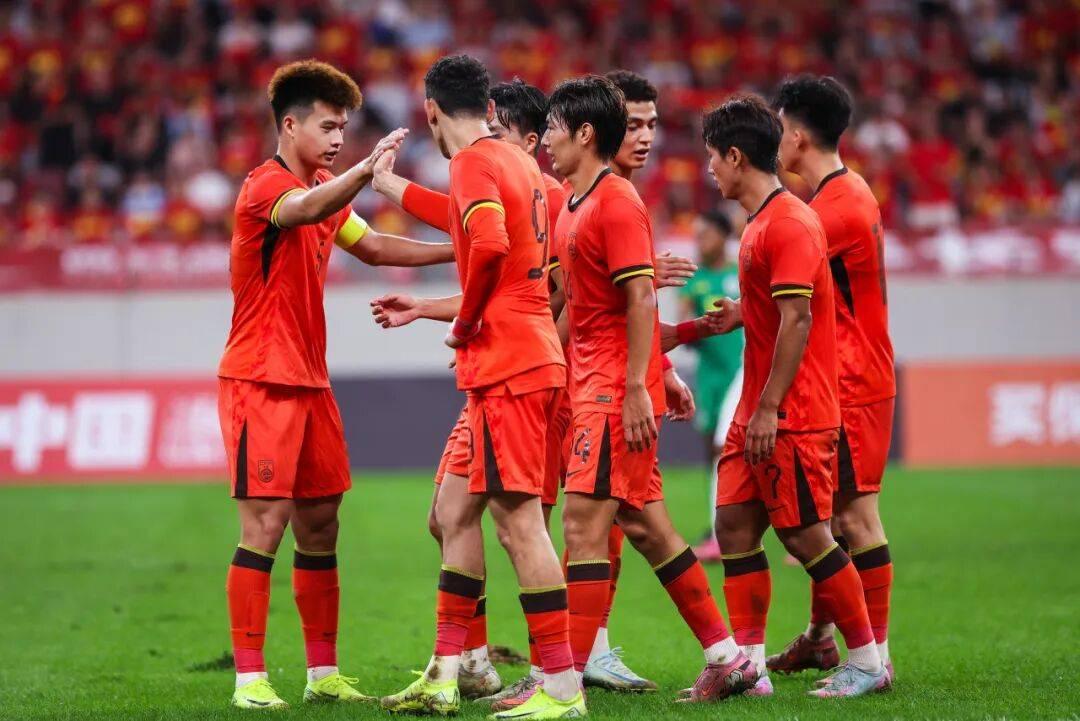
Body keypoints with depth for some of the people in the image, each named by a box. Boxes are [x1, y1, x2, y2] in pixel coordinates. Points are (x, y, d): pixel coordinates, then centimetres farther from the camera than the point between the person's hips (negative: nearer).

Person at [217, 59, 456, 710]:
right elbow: (303, 211, -36)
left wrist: (457, 252, 20)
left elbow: (373, 246, 27)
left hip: (310, 383, 9)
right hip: (261, 381, -9)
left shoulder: (324, 189, 15)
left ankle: (324, 673, 16)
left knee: (320, 526, 9)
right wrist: (365, 171, -52)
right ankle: (250, 679, -7)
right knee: (265, 526, -10)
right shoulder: (266, 187, -13)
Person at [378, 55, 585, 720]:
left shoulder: (474, 164, -12)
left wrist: (464, 321, -13)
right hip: (536, 357, 10)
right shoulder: (520, 162, 16)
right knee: (456, 510, 15)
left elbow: (490, 244, -28)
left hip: (505, 365, -10)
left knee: (519, 520, -9)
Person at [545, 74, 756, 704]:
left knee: (584, 521, -11)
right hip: (594, 385, 10)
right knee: (643, 523, 11)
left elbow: (641, 298, -19)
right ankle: (728, 657, 16)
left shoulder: (616, 203, -13)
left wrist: (636, 388, -23)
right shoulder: (575, 207, 16)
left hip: (619, 389, -10)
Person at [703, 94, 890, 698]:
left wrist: (769, 408, -22)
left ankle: (869, 662, 6)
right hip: (761, 412, 10)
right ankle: (747, 665, 7)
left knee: (805, 535, -5)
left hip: (794, 416, -10)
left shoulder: (789, 223, -16)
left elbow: (796, 320, -21)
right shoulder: (762, 222, 15)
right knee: (735, 524, 5)